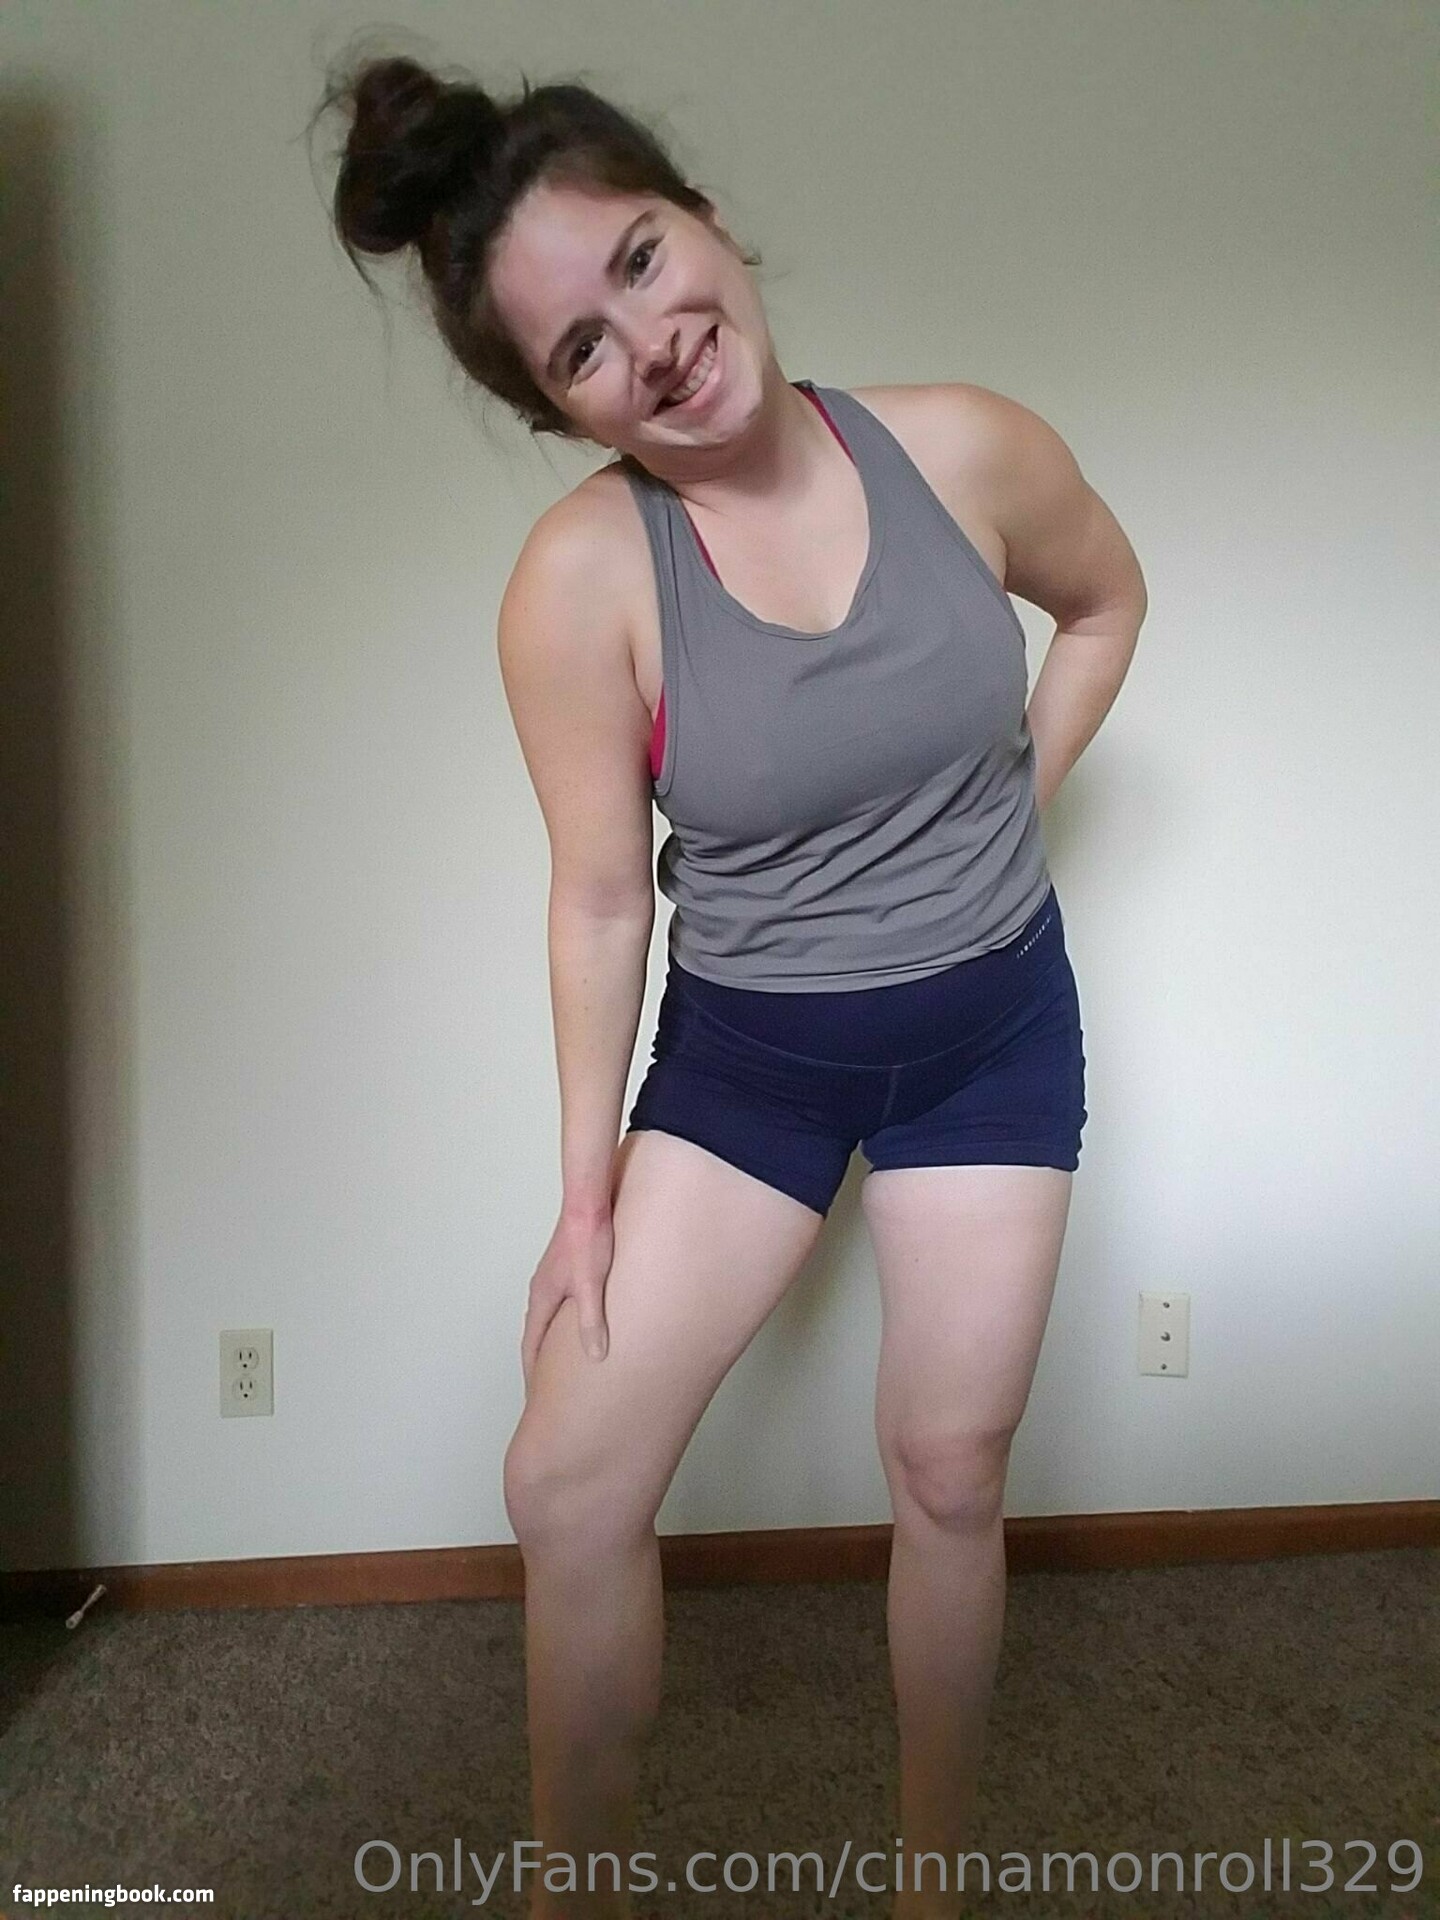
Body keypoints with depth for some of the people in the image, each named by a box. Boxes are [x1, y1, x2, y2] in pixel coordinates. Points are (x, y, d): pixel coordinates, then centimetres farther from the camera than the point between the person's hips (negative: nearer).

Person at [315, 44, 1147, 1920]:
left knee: (950, 1472, 12)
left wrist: (1003, 796, 3)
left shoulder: (968, 448, -14)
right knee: (570, 1483, -3)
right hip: (744, 1044, -1)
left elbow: (1110, 595, 9)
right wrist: (588, 1190, -6)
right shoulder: (581, 575, -20)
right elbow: (601, 901, -12)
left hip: (993, 1022, 2)